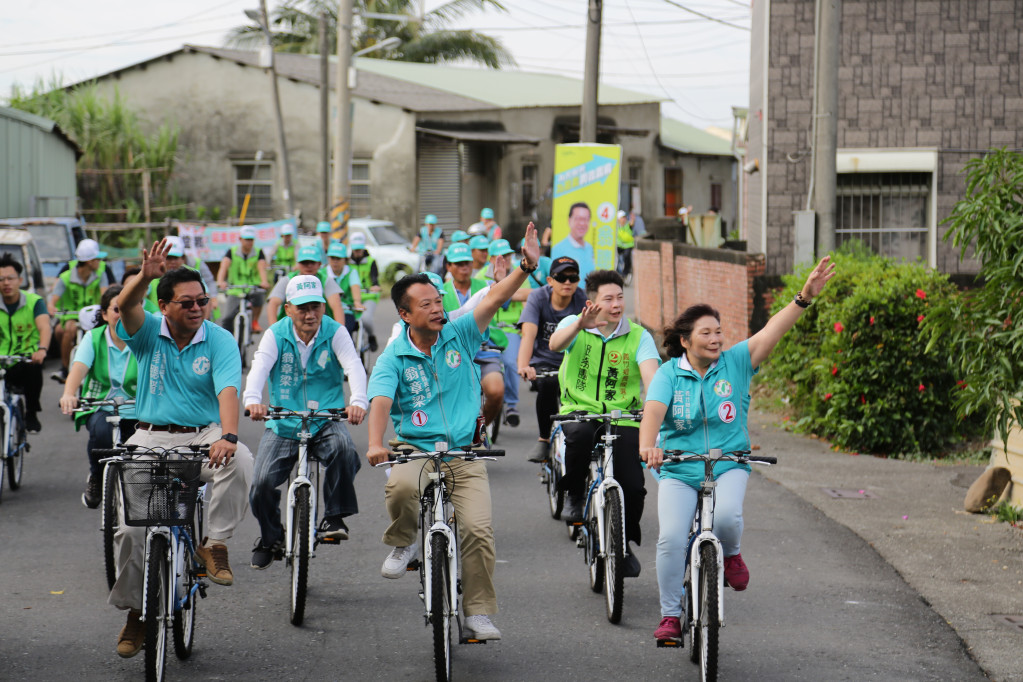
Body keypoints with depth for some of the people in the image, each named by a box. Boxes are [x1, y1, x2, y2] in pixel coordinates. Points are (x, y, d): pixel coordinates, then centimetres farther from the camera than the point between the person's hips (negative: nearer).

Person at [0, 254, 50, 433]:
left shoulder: (34, 302, -2)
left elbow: (44, 327, -17)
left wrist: (42, 349, -38)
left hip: (27, 359, -1)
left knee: (33, 367, -35)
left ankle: (31, 413, -13)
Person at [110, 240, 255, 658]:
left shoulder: (219, 340, -4)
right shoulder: (148, 332, -1)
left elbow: (227, 390, -18)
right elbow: (126, 306, -23)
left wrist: (227, 436, -37)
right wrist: (145, 276, -45)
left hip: (203, 436, -1)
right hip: (150, 438, 1)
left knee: (239, 461, -35)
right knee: (129, 526, -9)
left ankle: (214, 543, -17)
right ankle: (134, 610, 10)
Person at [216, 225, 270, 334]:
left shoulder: (258, 253, 2)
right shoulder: (232, 252, 0)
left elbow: (262, 268, -15)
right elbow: (224, 267, -16)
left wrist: (264, 282, -37)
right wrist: (220, 281, -37)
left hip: (253, 289, -1)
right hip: (235, 291, 1)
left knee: (259, 295, -34)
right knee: (227, 318, -13)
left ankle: (255, 321, -11)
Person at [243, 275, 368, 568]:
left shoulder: (335, 333, -4)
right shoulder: (276, 335, -2)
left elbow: (354, 366, -20)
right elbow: (259, 367, -18)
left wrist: (359, 401, -42)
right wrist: (252, 399, -41)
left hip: (326, 421, -1)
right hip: (283, 424, 1)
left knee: (343, 449, -33)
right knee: (262, 483, -15)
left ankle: (334, 518, -14)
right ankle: (270, 537, 14)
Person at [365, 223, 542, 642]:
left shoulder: (458, 335, 3)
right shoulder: (393, 358, -2)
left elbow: (495, 298, -8)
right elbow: (380, 402, -17)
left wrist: (527, 266, -23)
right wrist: (376, 444, -36)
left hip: (464, 454, 2)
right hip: (415, 449, -2)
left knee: (479, 530, -14)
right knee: (401, 486, -35)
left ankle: (478, 613, 1)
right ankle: (402, 544, -4)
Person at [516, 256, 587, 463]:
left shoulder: (583, 301, -9)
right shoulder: (538, 297, -10)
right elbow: (529, 333, -24)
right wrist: (522, 366, -42)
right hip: (543, 362, -1)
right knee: (547, 385, -32)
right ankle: (545, 438, -12)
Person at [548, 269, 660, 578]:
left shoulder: (638, 336, 1)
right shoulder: (574, 325, 1)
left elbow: (650, 373, -15)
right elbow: (555, 344, -22)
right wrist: (579, 325, -43)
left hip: (623, 418, 1)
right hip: (580, 410, -1)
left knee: (633, 486, -12)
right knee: (579, 433, -38)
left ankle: (625, 544, 17)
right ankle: (574, 495, -9)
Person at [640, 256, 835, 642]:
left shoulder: (735, 363, 1)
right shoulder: (670, 373, -2)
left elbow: (771, 332, -10)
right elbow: (654, 410, -18)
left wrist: (805, 296, -23)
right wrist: (647, 446, -38)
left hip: (728, 465, 0)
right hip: (678, 470, 0)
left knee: (727, 515, -30)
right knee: (672, 536, -17)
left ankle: (730, 554, 5)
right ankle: (670, 615, -3)